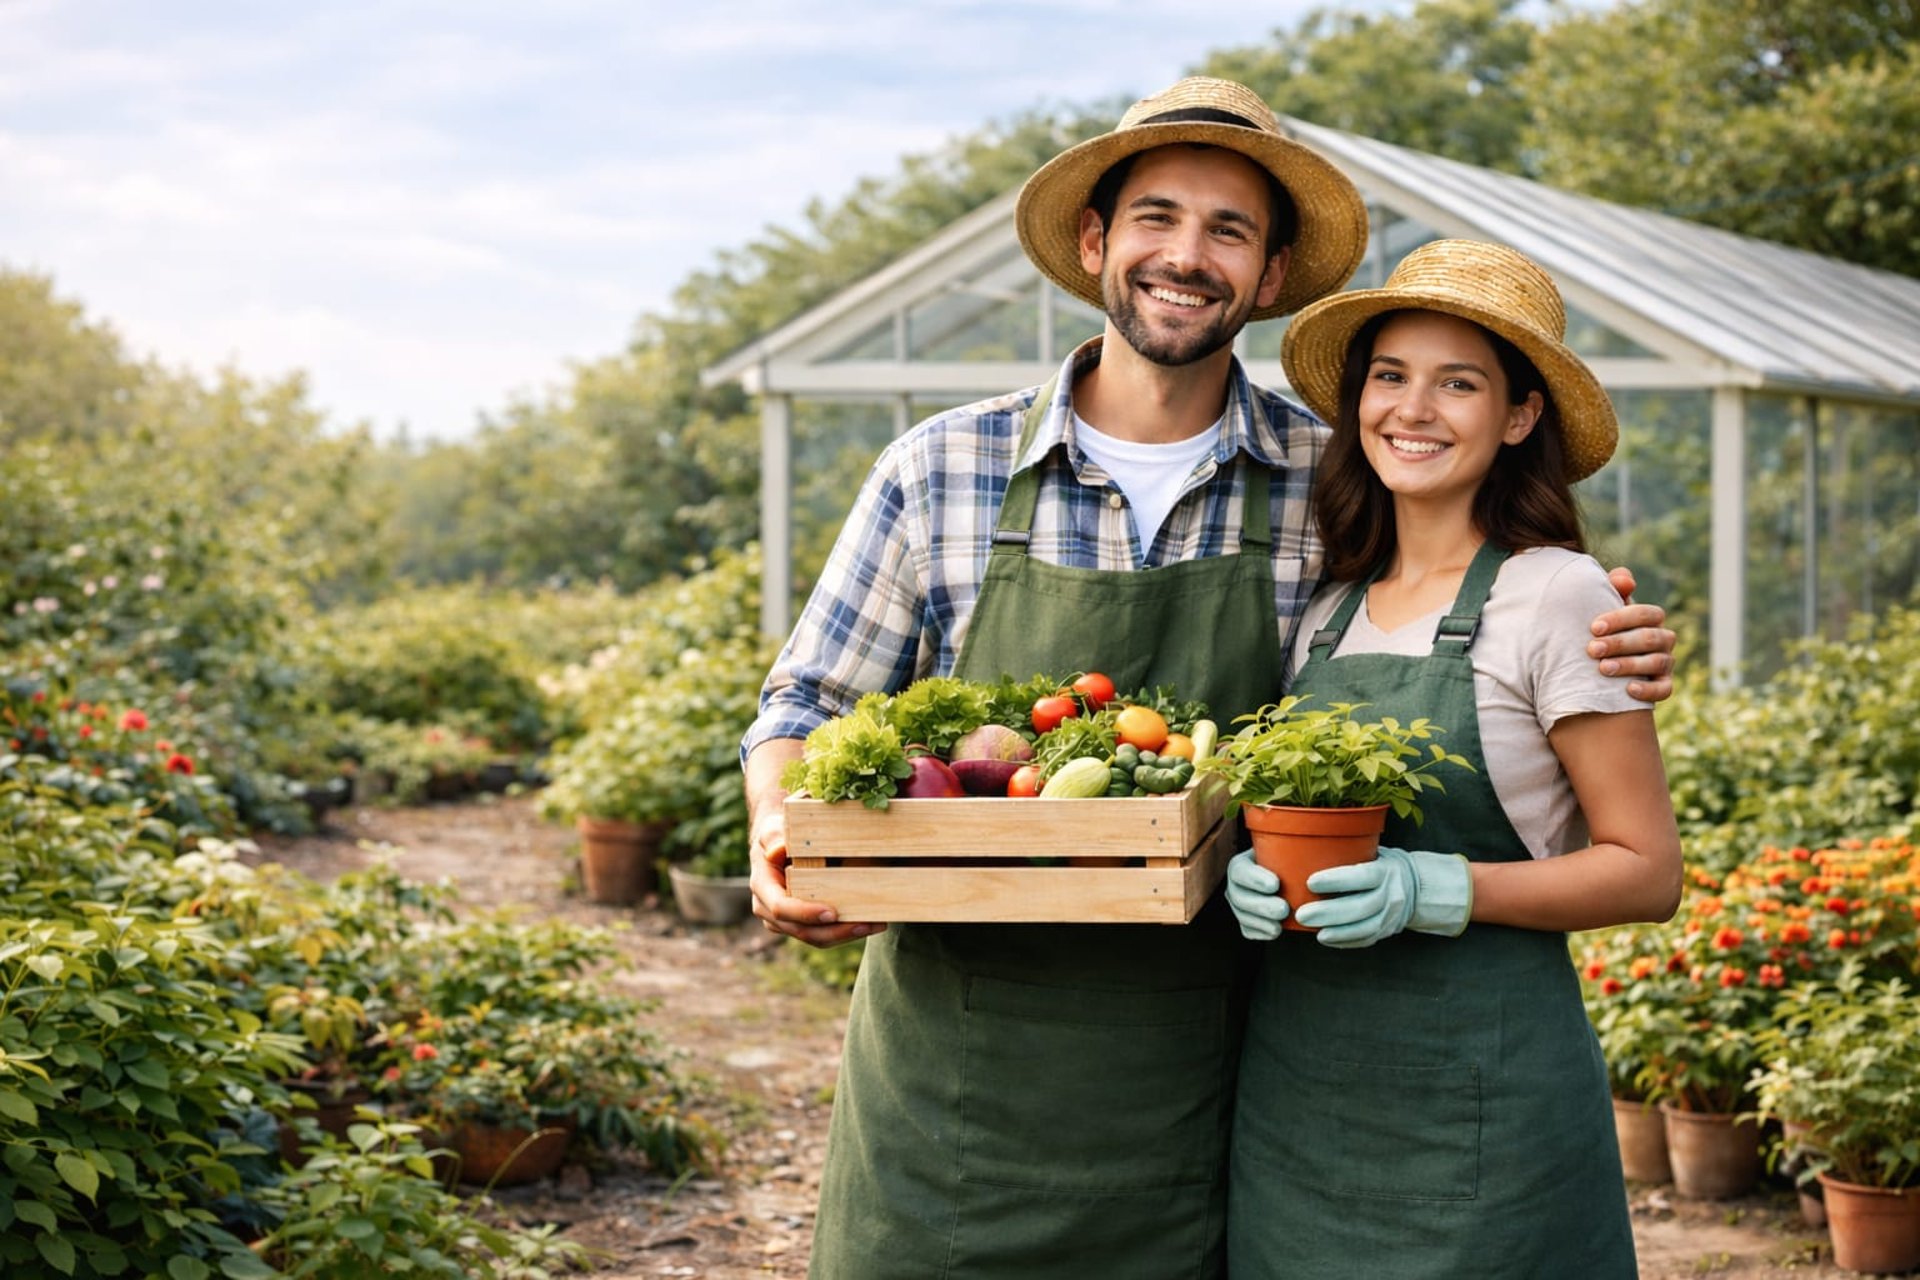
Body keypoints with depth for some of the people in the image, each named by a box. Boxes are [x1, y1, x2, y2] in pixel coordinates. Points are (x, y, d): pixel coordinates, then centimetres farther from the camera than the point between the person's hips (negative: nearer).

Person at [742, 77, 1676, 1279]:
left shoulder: (1331, 486, 0)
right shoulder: (942, 470, 0)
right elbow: (806, 708, 7)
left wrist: (1613, 652, -7)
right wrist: (783, 842, -14)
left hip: (1183, 1080, 0)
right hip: (951, 1065, 0)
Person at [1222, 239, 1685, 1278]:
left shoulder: (1556, 596, -7)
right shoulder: (1324, 610, 10)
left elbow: (1646, 872, -8)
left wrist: (1432, 891, -20)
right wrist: (1252, 879, -3)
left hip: (1478, 1088, -5)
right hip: (1293, 1084, 5)